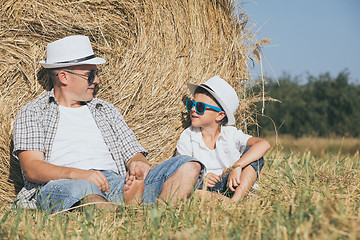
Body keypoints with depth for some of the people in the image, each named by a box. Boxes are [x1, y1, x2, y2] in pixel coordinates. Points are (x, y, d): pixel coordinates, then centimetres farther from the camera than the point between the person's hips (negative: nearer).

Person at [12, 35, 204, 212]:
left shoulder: (106, 111, 29)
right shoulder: (32, 113, 14)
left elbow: (134, 154, 23)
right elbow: (31, 169, -2)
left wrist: (139, 164, -5)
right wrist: (77, 174, -22)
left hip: (119, 184, 5)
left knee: (189, 166, -15)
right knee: (79, 188, -43)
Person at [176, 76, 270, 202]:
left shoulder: (231, 133, 1)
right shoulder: (187, 136, 3)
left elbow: (264, 144, -16)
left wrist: (237, 166, -29)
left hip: (229, 187, 1)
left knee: (255, 157, -16)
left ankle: (235, 201, -30)